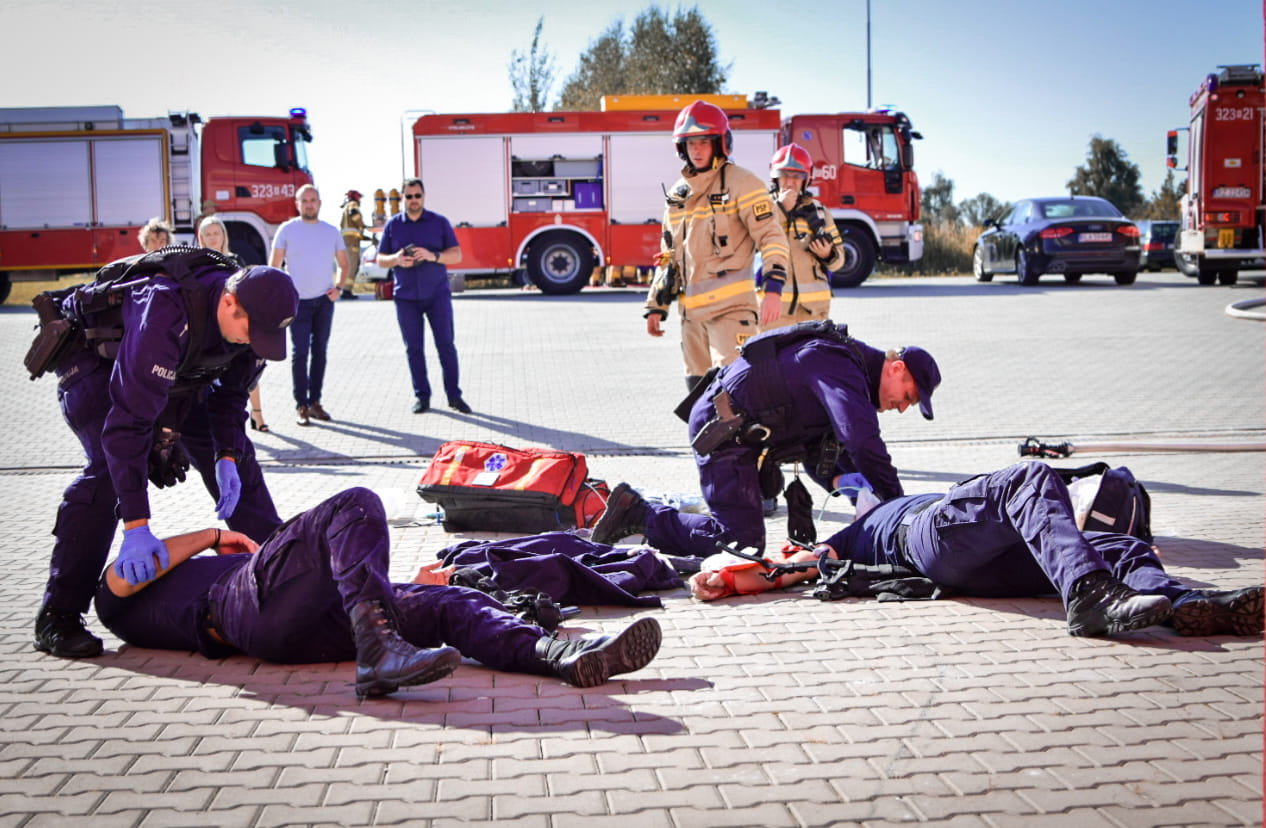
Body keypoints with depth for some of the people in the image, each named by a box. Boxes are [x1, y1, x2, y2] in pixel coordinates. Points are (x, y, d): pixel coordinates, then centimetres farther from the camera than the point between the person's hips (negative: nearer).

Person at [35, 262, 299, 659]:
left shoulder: (254, 314, -21)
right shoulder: (167, 318, -44)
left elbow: (232, 391, -3)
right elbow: (128, 422, -45)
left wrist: (227, 456, -18)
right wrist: (136, 526, -47)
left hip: (175, 370, 7)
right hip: (94, 355, -7)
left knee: (236, 456, 0)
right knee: (110, 466, -27)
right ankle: (57, 617, -21)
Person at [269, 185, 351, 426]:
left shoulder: (331, 231, 7)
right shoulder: (287, 230, -1)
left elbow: (343, 264, 17)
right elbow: (274, 266, 0)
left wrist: (339, 288, 1)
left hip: (324, 300, 3)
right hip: (298, 301, -3)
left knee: (319, 352, 7)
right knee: (300, 353, -6)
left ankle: (315, 402, 16)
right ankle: (301, 406, -1)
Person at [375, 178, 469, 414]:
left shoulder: (439, 222, 3)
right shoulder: (392, 224, 6)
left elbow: (456, 254, -2)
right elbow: (381, 259, 7)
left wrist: (433, 256, -21)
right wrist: (396, 259, -16)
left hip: (437, 294, -1)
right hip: (406, 296, 1)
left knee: (446, 344, -2)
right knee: (414, 348, 3)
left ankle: (454, 396, 4)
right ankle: (421, 396, 11)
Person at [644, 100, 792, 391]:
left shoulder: (740, 183, -3)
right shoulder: (679, 193, 18)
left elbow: (771, 237, -9)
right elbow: (669, 255, 23)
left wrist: (773, 288, -21)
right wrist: (656, 306, 18)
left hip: (731, 305, -7)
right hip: (691, 310, 7)